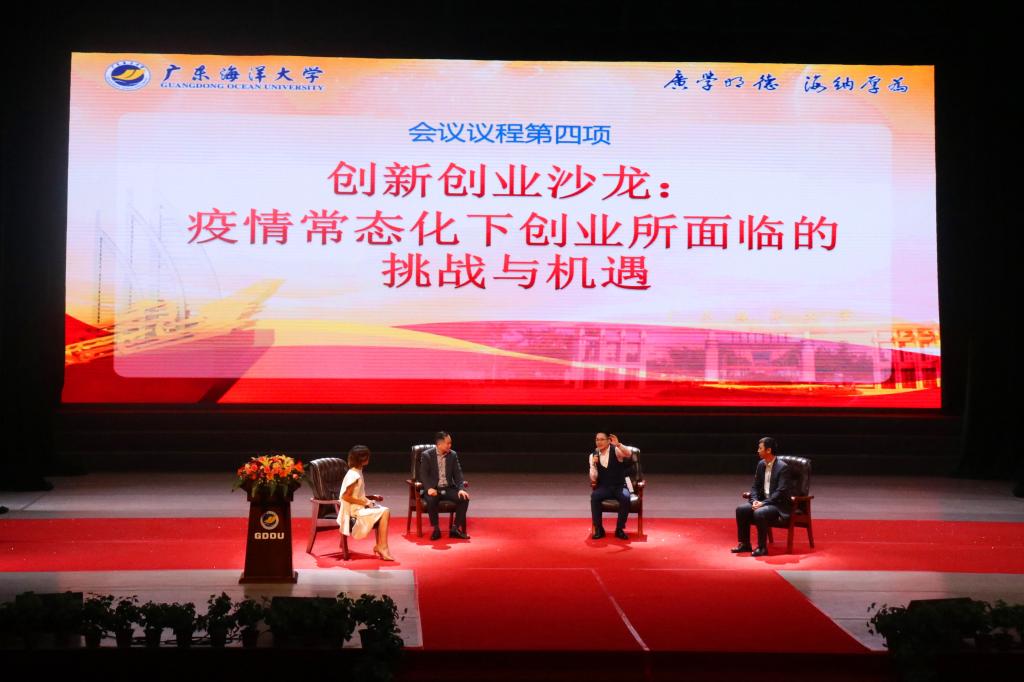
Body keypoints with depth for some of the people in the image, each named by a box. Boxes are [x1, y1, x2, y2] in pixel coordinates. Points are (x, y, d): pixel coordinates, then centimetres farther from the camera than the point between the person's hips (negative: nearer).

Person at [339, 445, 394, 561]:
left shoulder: (357, 472, 10)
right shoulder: (354, 475, -20)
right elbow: (346, 496, -23)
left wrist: (371, 497, 7)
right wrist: (365, 502, -19)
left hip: (359, 507, 10)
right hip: (355, 511, -10)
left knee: (383, 511, 4)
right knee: (385, 512, -15)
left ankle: (379, 546, 3)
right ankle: (382, 547, -9)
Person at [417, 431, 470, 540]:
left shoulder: (453, 455, 5)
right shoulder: (426, 455, -5)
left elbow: (457, 473, 3)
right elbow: (423, 474, -9)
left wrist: (460, 489, -13)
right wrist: (429, 488, -27)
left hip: (448, 488, 3)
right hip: (433, 489, -3)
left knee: (464, 498, -22)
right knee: (431, 500, -36)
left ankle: (456, 528, -12)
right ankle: (436, 529, -18)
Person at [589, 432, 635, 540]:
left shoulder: (616, 450, -3)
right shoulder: (593, 455, 4)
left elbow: (629, 455, -26)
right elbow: (593, 479, -1)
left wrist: (618, 445, -40)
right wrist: (593, 464, -18)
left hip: (619, 486, -2)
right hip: (604, 488, 2)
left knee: (625, 497, -34)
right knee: (594, 496, -31)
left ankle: (619, 529, -19)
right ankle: (598, 529, -20)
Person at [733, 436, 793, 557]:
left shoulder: (783, 468, -16)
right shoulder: (761, 464, 8)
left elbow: (781, 492, -21)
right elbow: (755, 486, 12)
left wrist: (763, 503, -24)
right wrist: (755, 500, -8)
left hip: (779, 504, -8)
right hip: (762, 501, 8)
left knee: (759, 513, -34)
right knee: (741, 509, -13)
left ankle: (762, 547, -21)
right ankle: (744, 544, -2)